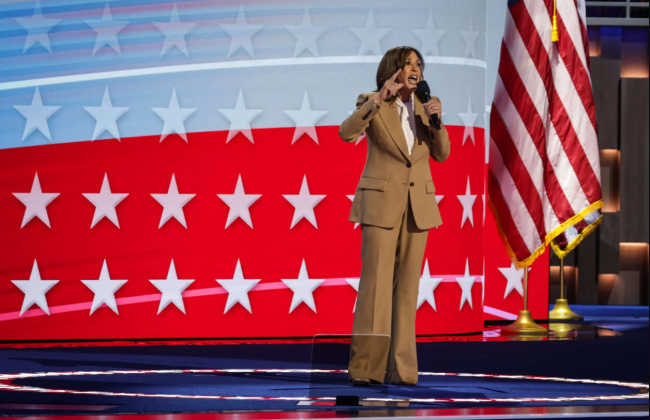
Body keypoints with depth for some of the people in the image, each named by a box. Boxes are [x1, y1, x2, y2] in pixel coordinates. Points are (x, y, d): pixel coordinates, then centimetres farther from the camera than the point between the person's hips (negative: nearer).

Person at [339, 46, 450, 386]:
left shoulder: (427, 104, 7)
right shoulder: (372, 103, -5)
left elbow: (441, 154, 2)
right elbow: (347, 132, -23)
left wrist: (437, 119, -16)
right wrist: (380, 98, -31)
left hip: (417, 205, 4)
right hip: (380, 203, -4)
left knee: (407, 285, 3)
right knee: (376, 283, -9)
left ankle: (399, 368, 6)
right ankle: (364, 368, -5)